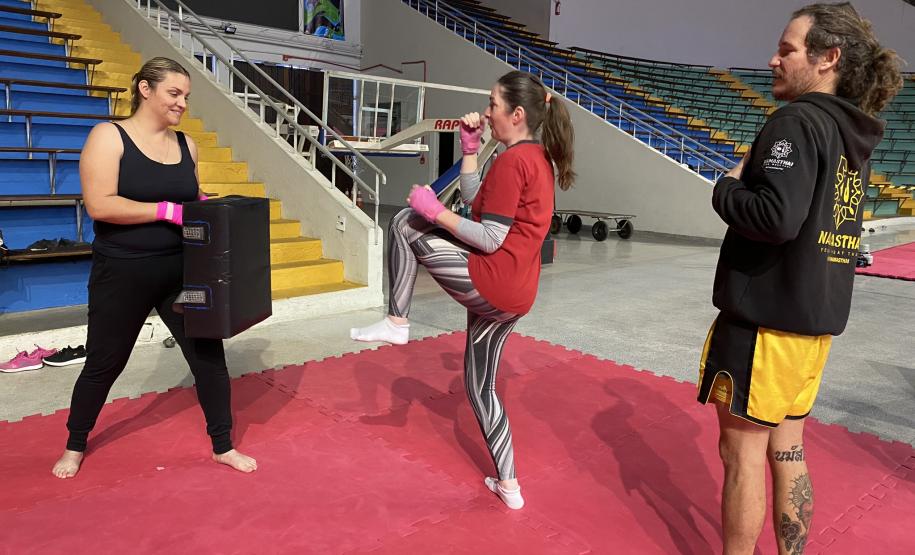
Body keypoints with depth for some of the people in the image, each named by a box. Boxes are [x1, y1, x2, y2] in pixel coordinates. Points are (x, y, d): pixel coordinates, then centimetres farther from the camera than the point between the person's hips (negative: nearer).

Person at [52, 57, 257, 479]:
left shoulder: (186, 145, 7)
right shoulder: (108, 136, -9)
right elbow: (99, 205, -19)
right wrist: (168, 210, -23)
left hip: (181, 271, 4)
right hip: (122, 274, -4)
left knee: (208, 353, 4)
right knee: (104, 363, 12)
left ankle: (223, 446, 20)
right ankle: (75, 445, 37)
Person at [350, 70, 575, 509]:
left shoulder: (512, 160, -14)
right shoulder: (539, 157, 15)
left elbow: (490, 239, -19)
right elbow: (474, 200, 20)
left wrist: (434, 210, -12)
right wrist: (470, 148, 13)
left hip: (489, 282, -10)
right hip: (512, 294, 10)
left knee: (404, 224, -1)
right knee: (480, 384, 20)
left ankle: (396, 322, -1)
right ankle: (508, 486, 29)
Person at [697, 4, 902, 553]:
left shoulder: (799, 121, -14)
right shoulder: (855, 136, 14)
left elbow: (777, 218, -27)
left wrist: (726, 188, -9)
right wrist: (749, 180, 10)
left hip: (765, 319, -9)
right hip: (816, 320, 9)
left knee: (742, 451, 4)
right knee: (786, 449, 18)